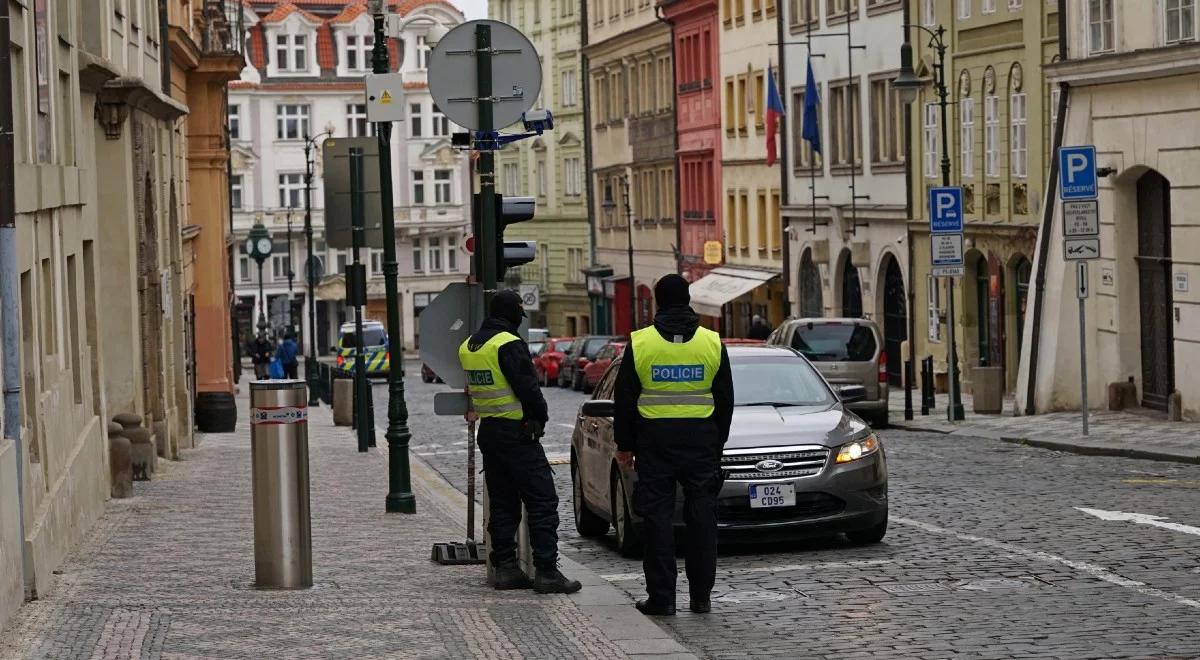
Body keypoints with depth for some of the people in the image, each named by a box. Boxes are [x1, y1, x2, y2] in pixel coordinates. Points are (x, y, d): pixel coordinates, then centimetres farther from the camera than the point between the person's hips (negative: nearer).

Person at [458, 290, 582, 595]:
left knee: (502, 502, 13)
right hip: (516, 432, -8)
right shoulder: (509, 345, -16)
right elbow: (528, 388, -17)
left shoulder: (468, 346, 11)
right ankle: (546, 571, -9)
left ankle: (505, 567, 13)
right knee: (542, 501, -5)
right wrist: (541, 418, -3)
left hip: (488, 432, 8)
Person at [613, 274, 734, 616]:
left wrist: (624, 445, 9)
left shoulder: (640, 343, -3)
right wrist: (718, 441, 17)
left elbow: (624, 400, 1)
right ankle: (701, 595, 8)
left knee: (658, 517, 2)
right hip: (701, 439, 1)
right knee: (702, 516, 7)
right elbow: (725, 399, 8)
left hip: (655, 440, -1)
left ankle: (661, 597, 0)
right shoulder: (712, 342, 2)